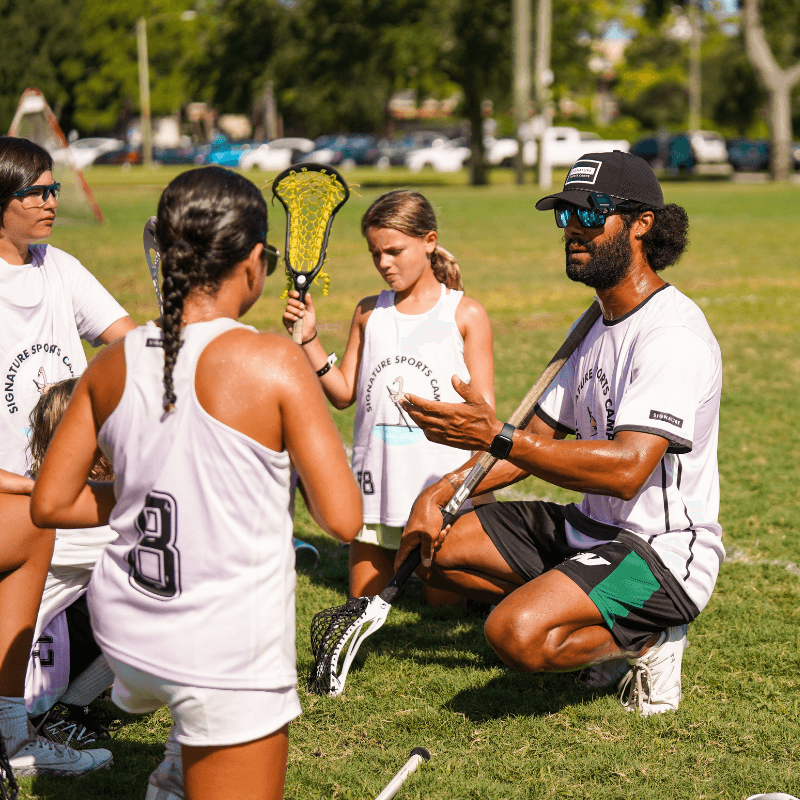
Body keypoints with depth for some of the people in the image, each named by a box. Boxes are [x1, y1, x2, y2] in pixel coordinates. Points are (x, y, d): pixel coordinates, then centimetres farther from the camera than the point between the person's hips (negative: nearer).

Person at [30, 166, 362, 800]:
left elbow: (49, 504, 6)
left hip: (124, 629, 6)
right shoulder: (275, 364, -16)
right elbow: (344, 519, -17)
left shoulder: (113, 365, -2)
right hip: (230, 659, -5)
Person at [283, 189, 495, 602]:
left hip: (442, 480, -3)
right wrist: (309, 337, -2)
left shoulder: (466, 314, -1)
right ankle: (396, 558, 36)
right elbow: (344, 393, 9)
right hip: (377, 478, 3)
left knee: (445, 600, 0)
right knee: (365, 597, 7)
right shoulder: (369, 313, 10)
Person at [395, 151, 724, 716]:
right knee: (438, 548, 7)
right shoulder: (598, 325, 12)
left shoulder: (673, 335, -20)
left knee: (518, 635, -31)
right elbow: (540, 440, 17)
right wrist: (440, 493, 4)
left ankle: (647, 641, -1)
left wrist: (495, 437, -35)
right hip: (590, 531, 10)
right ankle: (611, 631, 9)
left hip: (663, 555, -10)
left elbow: (626, 469, -32)